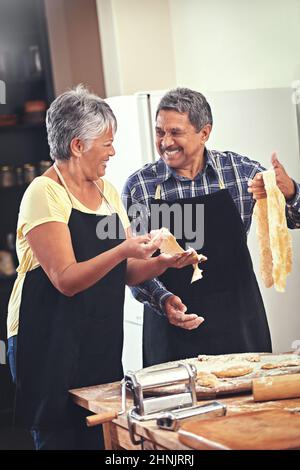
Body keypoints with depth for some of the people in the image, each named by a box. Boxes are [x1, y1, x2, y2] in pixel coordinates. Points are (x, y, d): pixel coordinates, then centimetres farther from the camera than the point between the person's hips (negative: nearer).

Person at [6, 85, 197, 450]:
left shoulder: (106, 191, 13)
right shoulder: (44, 194, -11)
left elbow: (127, 273, 12)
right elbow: (66, 280, -19)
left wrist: (165, 262, -6)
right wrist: (123, 250, -28)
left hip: (101, 344, 7)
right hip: (49, 345, -7)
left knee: (103, 439, 6)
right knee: (60, 438, -2)